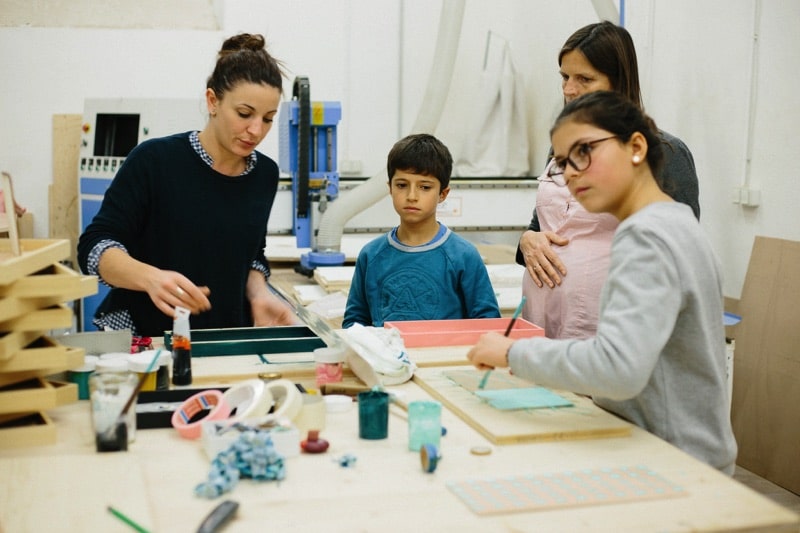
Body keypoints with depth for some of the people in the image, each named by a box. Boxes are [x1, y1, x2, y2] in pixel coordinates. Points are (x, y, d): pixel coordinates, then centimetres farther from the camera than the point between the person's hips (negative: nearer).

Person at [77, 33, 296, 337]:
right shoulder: (153, 160, -11)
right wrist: (151, 278, -29)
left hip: (225, 344, 4)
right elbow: (94, 247, -10)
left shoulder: (265, 174, 4)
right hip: (140, 341, -3)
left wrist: (258, 294, -4)